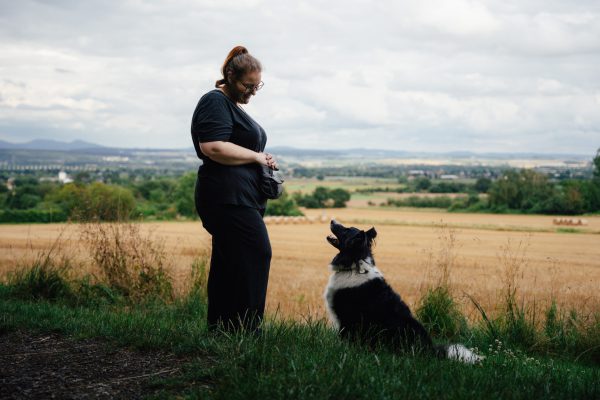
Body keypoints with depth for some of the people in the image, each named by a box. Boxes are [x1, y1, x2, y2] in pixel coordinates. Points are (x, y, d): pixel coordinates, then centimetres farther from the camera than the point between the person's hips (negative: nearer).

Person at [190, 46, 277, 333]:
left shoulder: (231, 105, 24)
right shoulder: (215, 102, -7)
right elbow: (213, 147, -20)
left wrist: (261, 159, 14)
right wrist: (256, 157, -11)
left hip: (239, 199, 10)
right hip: (229, 198, -10)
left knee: (227, 263, 8)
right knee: (256, 254, -14)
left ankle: (219, 328, 11)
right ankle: (246, 328, -13)